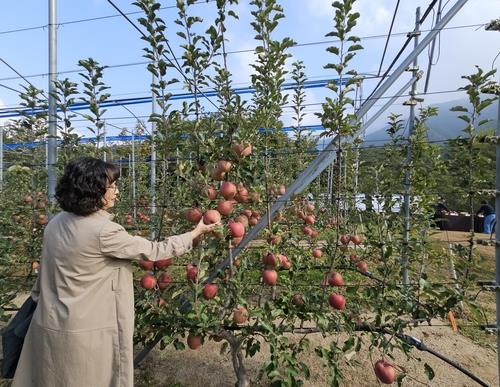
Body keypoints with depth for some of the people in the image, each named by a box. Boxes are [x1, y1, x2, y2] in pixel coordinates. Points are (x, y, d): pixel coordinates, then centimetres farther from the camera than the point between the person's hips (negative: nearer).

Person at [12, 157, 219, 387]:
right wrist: (196, 233, -6)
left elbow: (47, 275, 10)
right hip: (85, 333, -7)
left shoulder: (56, 223, -1)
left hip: (49, 326, 8)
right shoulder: (104, 232, -25)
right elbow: (154, 251, -16)